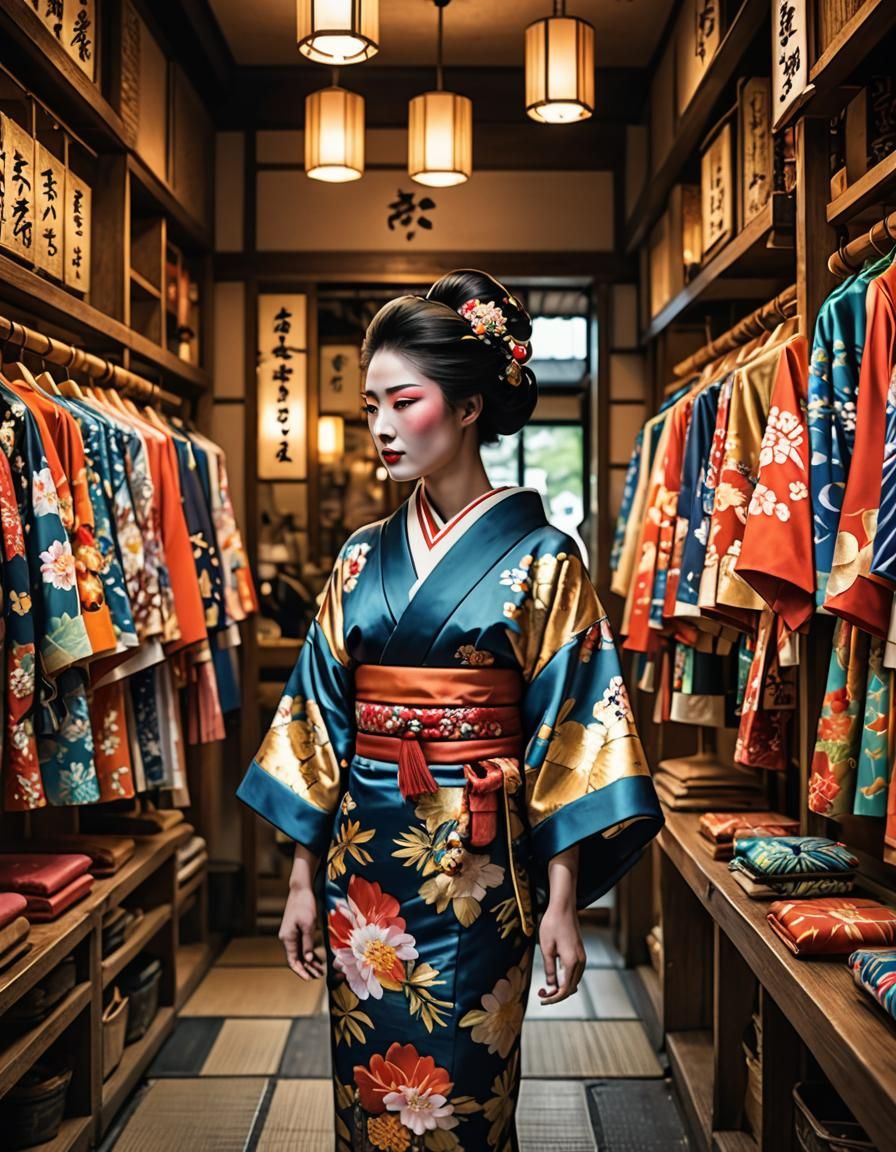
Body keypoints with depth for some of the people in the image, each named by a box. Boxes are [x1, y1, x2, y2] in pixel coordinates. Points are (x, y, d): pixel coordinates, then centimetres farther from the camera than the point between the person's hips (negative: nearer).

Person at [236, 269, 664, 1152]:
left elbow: (568, 734, -9)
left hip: (478, 864, -4)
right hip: (363, 858, 4)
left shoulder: (540, 558, -7)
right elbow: (320, 716, 6)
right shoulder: (363, 557, 4)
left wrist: (563, 901, -10)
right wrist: (303, 878, 5)